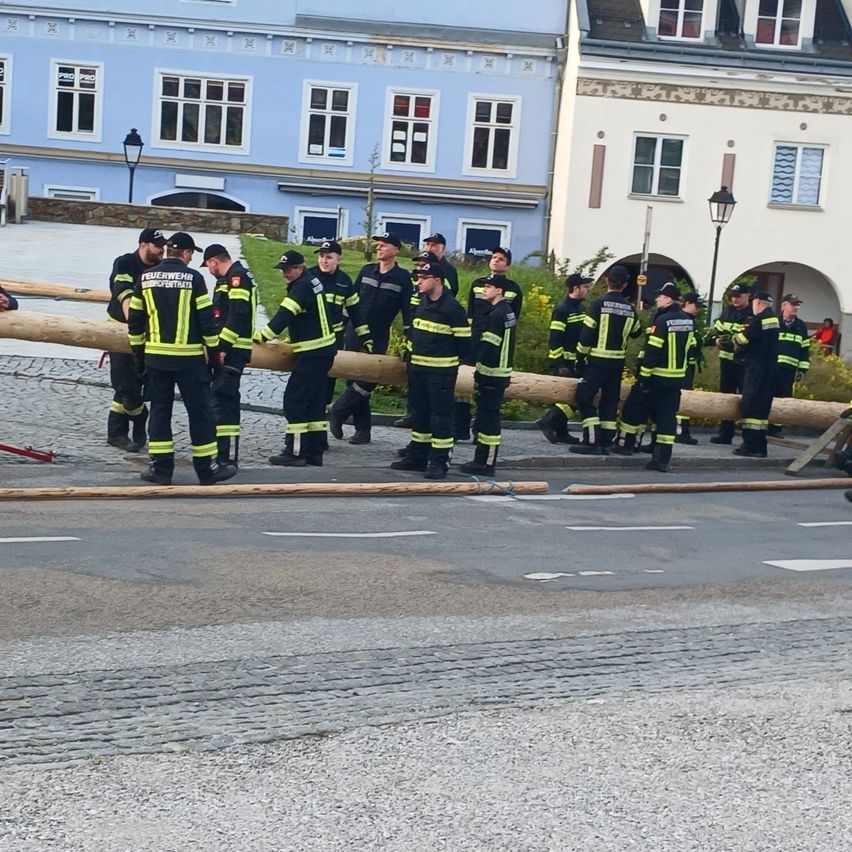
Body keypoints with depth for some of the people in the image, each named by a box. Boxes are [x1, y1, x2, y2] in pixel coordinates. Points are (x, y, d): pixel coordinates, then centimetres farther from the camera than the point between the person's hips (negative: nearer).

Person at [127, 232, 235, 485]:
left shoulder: (146, 278, 5)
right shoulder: (193, 278, -7)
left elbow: (135, 319, 9)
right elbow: (206, 319, -7)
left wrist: (138, 352, 18)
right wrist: (213, 352, 3)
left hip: (155, 357, 4)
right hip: (189, 357, -4)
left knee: (159, 410, 10)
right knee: (199, 412, 5)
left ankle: (161, 468, 10)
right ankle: (207, 469, 10)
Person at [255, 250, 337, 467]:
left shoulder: (302, 287, -15)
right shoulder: (312, 281, 15)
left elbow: (284, 315, -23)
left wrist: (261, 337, -19)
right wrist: (291, 340, 23)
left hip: (312, 353, -10)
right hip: (324, 349, 10)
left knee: (294, 399, -8)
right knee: (315, 401, 12)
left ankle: (296, 452, -7)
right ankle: (315, 452, 15)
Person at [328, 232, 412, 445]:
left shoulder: (403, 277, -2)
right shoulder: (366, 271, 9)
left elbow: (408, 310, -4)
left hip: (378, 338, -3)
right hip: (355, 332, 3)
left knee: (366, 381, -11)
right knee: (355, 378, 3)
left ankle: (337, 413, 4)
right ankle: (362, 428, 10)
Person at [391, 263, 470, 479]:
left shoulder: (452, 308, -15)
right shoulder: (422, 302, 9)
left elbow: (463, 341, -10)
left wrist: (452, 360, 2)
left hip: (441, 371, -8)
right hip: (417, 368, 8)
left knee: (440, 416, -4)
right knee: (418, 413, 13)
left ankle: (440, 461, 0)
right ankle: (417, 456, 22)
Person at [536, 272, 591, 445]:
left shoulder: (580, 308, 15)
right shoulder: (562, 309, -14)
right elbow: (555, 340, -18)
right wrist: (559, 364, -21)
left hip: (575, 362, 9)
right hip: (563, 362, -9)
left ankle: (561, 432, 14)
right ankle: (548, 421, -5)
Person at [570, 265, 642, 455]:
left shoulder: (599, 304, -10)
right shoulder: (629, 309, 5)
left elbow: (586, 335, -10)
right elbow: (636, 332, 20)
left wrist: (580, 357, -2)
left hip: (598, 361, -5)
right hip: (617, 362, 5)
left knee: (584, 398, -1)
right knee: (610, 402, 12)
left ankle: (592, 441, -9)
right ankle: (606, 442, 11)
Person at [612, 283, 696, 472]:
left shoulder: (662, 320, -16)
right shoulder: (688, 321, 7)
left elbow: (651, 351, -18)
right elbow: (691, 349, 14)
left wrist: (643, 375, -15)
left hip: (656, 377, -7)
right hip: (676, 378, 7)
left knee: (634, 408, 11)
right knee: (667, 416, 5)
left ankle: (625, 444, 21)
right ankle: (662, 459, 1)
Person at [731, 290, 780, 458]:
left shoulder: (759, 319, -14)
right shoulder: (773, 318, 14)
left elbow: (742, 340, -13)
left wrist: (736, 339, 9)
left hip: (756, 368, -9)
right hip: (770, 368, 9)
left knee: (750, 405, -6)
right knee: (762, 406, 12)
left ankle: (751, 445, -9)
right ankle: (759, 446, 15)